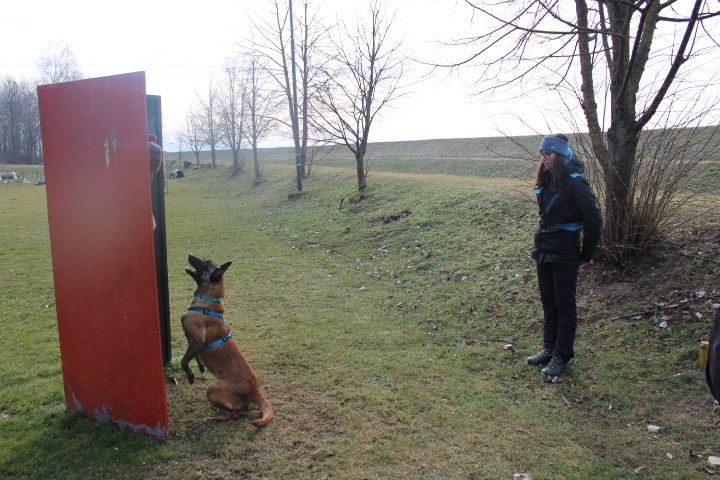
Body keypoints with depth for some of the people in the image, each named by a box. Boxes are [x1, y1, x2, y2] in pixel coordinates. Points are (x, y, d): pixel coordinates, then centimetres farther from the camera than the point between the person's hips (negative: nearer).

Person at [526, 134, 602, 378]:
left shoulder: (575, 183, -17)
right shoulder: (546, 181, 7)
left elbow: (593, 220, -15)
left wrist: (586, 253, -8)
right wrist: (543, 242, 17)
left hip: (564, 255, -8)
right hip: (544, 251, 8)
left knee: (564, 305, 3)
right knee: (548, 302, 15)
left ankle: (562, 357, 14)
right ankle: (549, 349, 28)